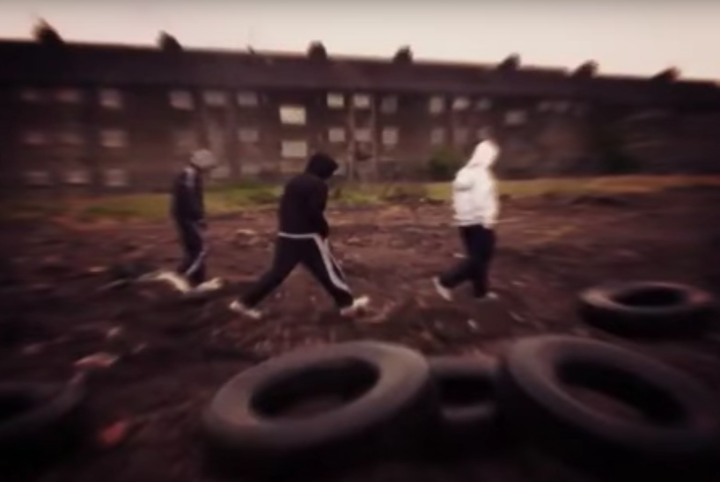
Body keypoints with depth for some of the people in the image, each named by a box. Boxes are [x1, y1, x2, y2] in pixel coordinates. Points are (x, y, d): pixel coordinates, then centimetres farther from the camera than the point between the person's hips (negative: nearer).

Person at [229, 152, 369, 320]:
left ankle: (245, 303, 19)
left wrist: (287, 227, 19)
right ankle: (348, 304, 17)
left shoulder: (293, 182, 15)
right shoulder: (318, 184, -11)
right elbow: (315, 212, -20)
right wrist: (324, 230, -5)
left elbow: (283, 208, 16)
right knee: (328, 270, 5)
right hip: (307, 236, -8)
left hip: (286, 235, 8)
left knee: (278, 271, 14)